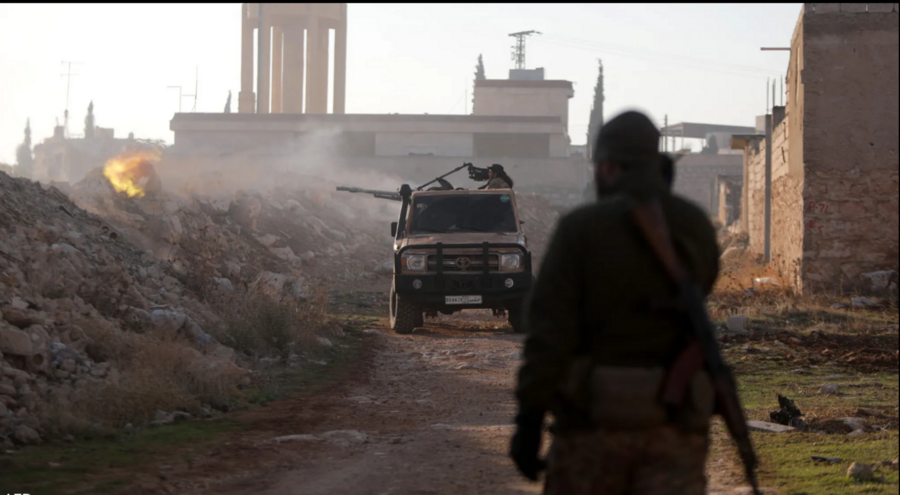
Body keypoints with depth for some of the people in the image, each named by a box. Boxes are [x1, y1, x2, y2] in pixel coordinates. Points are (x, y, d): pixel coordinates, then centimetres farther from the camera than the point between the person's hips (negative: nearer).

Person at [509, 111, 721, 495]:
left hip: (596, 418, -2)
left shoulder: (581, 228, -7)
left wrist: (528, 420, -12)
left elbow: (549, 330, -14)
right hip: (672, 420, 2)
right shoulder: (696, 229, 5)